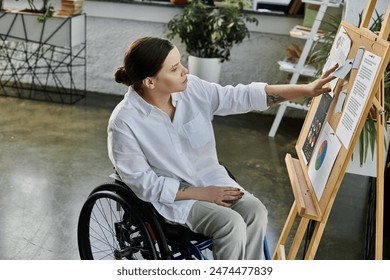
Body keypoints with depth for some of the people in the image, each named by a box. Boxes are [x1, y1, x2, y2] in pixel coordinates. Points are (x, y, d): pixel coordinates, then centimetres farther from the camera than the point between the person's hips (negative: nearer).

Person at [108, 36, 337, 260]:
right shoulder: (125, 123, -22)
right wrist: (201, 193, -18)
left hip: (210, 178, 5)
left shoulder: (192, 88, -10)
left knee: (255, 211, -19)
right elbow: (144, 184, -16)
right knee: (231, 224, -25)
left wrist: (307, 89, -12)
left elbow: (243, 96, -6)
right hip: (170, 195, -5)